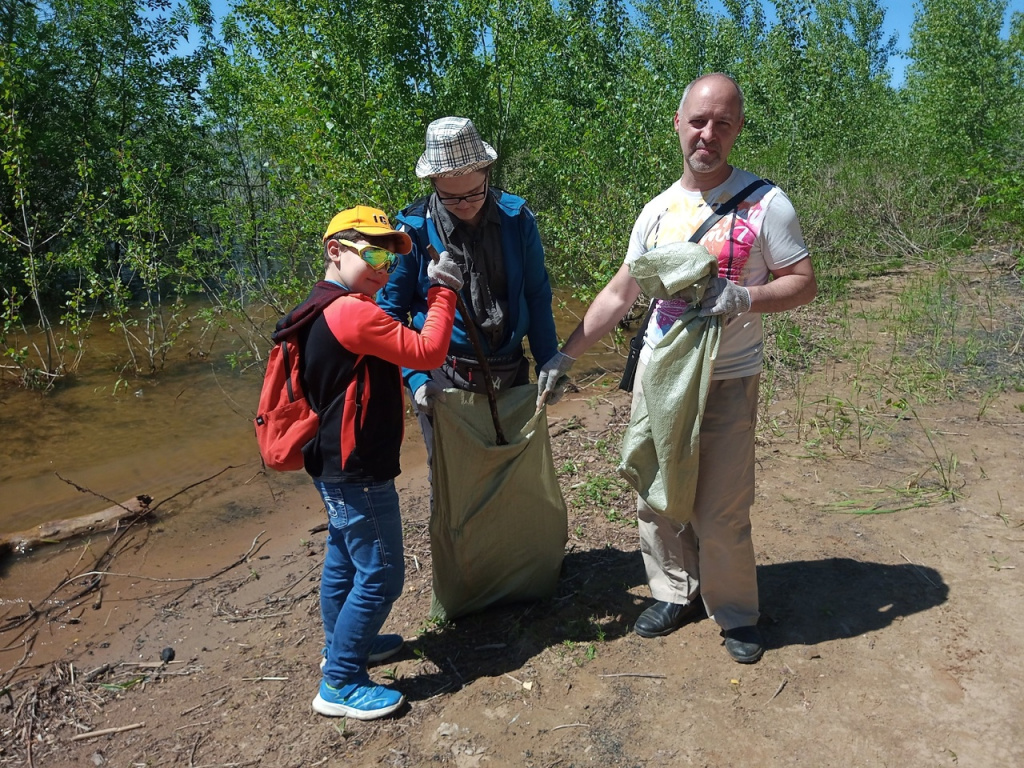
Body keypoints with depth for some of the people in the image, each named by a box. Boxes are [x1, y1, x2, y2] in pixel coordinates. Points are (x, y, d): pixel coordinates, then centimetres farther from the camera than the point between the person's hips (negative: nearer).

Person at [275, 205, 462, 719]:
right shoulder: (353, 312, -23)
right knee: (380, 575, 1)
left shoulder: (324, 309, 10)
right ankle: (340, 685, 13)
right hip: (358, 474, -11)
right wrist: (442, 289, -15)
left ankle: (342, 645, 43)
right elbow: (427, 351, -23)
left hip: (334, 466, 11)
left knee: (345, 559, 25)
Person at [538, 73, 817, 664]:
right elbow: (619, 293, 11)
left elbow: (804, 283, -3)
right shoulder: (658, 211, 7)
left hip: (728, 384, -4)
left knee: (721, 513, -1)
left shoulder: (765, 203, -6)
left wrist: (744, 298, -23)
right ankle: (676, 593, 33)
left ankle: (736, 613, 25)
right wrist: (566, 355, 8)